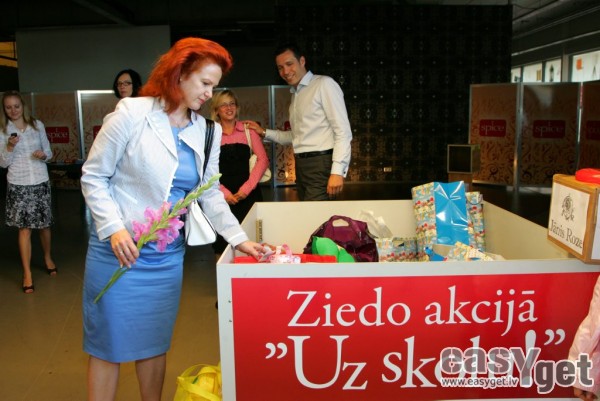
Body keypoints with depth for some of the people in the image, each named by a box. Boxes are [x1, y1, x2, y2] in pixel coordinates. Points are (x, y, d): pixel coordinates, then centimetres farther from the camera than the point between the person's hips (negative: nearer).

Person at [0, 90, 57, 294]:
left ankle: (48, 258, 35)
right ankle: (27, 273, 6)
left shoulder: (37, 125, 2)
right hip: (18, 185, -1)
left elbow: (49, 151, 8)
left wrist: (43, 155, -14)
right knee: (24, 228, -1)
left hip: (41, 182, 2)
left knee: (44, 224, 11)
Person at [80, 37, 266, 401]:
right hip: (119, 250, -4)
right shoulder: (132, 113, -10)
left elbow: (210, 194, 8)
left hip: (168, 255, 4)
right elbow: (93, 176, -6)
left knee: (155, 343, 16)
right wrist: (114, 228, -17)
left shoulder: (207, 132, 4)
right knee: (108, 345, 8)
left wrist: (239, 238, -1)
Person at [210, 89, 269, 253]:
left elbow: (263, 160, 2)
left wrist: (246, 189, -7)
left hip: (249, 195, 0)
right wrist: (225, 193, -10)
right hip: (223, 197, 0)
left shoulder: (248, 130, 7)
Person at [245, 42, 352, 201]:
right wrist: (264, 132, 19)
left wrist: (337, 171, -20)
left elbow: (343, 131, -12)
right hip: (301, 165, 8)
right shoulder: (295, 94, 20)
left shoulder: (324, 84, -5)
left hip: (321, 165, -8)